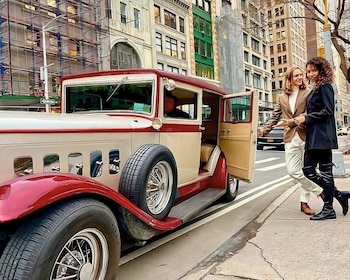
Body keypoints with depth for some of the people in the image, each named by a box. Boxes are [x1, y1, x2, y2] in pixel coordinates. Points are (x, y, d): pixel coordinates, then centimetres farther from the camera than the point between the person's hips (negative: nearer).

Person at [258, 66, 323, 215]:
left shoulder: (308, 93, 3)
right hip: (290, 138, 3)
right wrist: (263, 131, 0)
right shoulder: (281, 97, 14)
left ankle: (304, 202, 19)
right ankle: (320, 190, 16)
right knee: (293, 171, -4)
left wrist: (291, 122, -17)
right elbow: (274, 117, 13)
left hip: (306, 136, -3)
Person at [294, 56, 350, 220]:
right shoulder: (314, 90, 21)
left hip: (322, 135, -9)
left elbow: (328, 110, -14)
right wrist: (304, 119, 9)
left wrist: (306, 118, -11)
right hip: (313, 136, 9)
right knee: (308, 171, 6)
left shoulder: (325, 87, -4)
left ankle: (328, 209, 8)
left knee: (325, 171, -3)